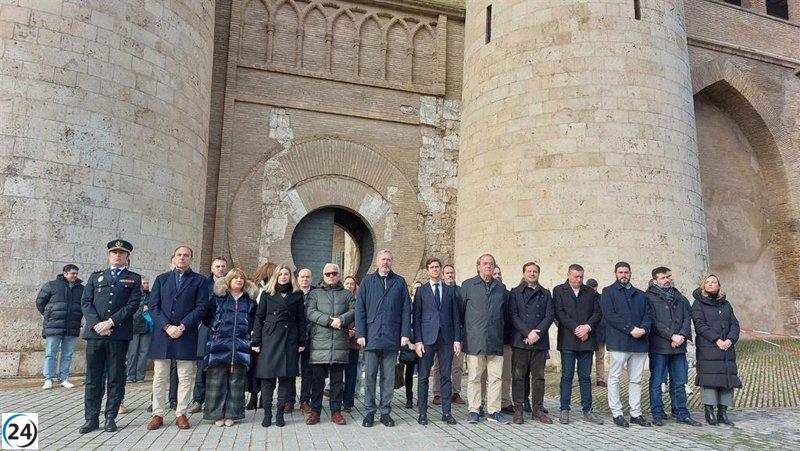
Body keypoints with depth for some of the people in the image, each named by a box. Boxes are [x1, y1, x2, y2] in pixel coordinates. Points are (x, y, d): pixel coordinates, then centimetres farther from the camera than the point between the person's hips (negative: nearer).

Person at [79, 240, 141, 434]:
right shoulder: (95, 277, 17)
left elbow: (133, 304, -3)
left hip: (119, 333, -2)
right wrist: (96, 324, -8)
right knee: (93, 377, 5)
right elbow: (85, 302, 7)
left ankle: (111, 418, 11)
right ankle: (91, 419, 13)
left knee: (115, 377, 3)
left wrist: (110, 322, -13)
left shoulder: (134, 279, 10)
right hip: (95, 331, 2)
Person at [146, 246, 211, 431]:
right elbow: (153, 306, 4)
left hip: (187, 335, -1)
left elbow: (202, 307, -2)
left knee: (185, 378, 3)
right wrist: (167, 326, -10)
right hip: (162, 333, 2)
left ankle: (181, 414, 13)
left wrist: (182, 326, -12)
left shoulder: (199, 281, 6)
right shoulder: (161, 279, 12)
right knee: (160, 377, 6)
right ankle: (158, 414, 15)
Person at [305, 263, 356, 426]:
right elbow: (310, 312, -3)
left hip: (340, 344, 1)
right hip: (319, 343, -1)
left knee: (337, 380, 6)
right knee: (318, 379, 3)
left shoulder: (347, 294, 16)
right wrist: (329, 321, -14)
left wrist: (341, 320, -15)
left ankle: (336, 411, 14)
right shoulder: (315, 294, 12)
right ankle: (315, 411, 12)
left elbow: (354, 311, 2)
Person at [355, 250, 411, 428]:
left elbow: (406, 310, 5)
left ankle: (385, 412, 16)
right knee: (370, 376, 3)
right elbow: (359, 309, 3)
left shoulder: (400, 282, 8)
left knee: (388, 377, 7)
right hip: (371, 337, 0)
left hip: (392, 338, 1)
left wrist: (405, 334, -3)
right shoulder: (367, 281, 7)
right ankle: (369, 411, 13)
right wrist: (360, 334, -5)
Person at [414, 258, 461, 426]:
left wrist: (457, 339, 1)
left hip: (446, 338, 1)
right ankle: (422, 412, 10)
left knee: (446, 376, 5)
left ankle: (446, 412, 13)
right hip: (427, 338, -1)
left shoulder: (451, 290, 11)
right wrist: (417, 340, -6)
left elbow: (456, 316, 9)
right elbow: (416, 317, 3)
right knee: (424, 376, 2)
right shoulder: (421, 291, 7)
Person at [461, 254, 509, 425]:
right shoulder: (468, 285, 4)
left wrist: (502, 332, 15)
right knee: (474, 377, 3)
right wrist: (465, 331, 4)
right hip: (474, 340, -3)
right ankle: (473, 411, 12)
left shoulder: (501, 287, 13)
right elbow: (460, 310, 6)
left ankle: (494, 411, 13)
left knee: (496, 377, 3)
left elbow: (505, 312, 19)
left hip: (495, 340, 3)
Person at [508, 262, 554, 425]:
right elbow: (513, 315, -3)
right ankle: (518, 410, 8)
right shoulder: (515, 293, 7)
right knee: (519, 376, 1)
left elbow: (550, 315, 3)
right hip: (520, 341, -2)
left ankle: (537, 410, 15)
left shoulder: (545, 294, 13)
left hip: (540, 341, 2)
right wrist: (528, 332, -13)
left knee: (538, 377, 6)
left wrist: (537, 333, -10)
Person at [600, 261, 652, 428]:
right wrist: (630, 329, -15)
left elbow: (647, 315, 12)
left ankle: (636, 413, 15)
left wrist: (644, 328, -10)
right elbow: (610, 315, -7)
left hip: (639, 343, 4)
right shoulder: (608, 292, 4)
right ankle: (617, 413, 6)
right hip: (618, 342, -4)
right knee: (614, 378, -1)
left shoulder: (640, 294, 20)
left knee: (636, 380, 8)